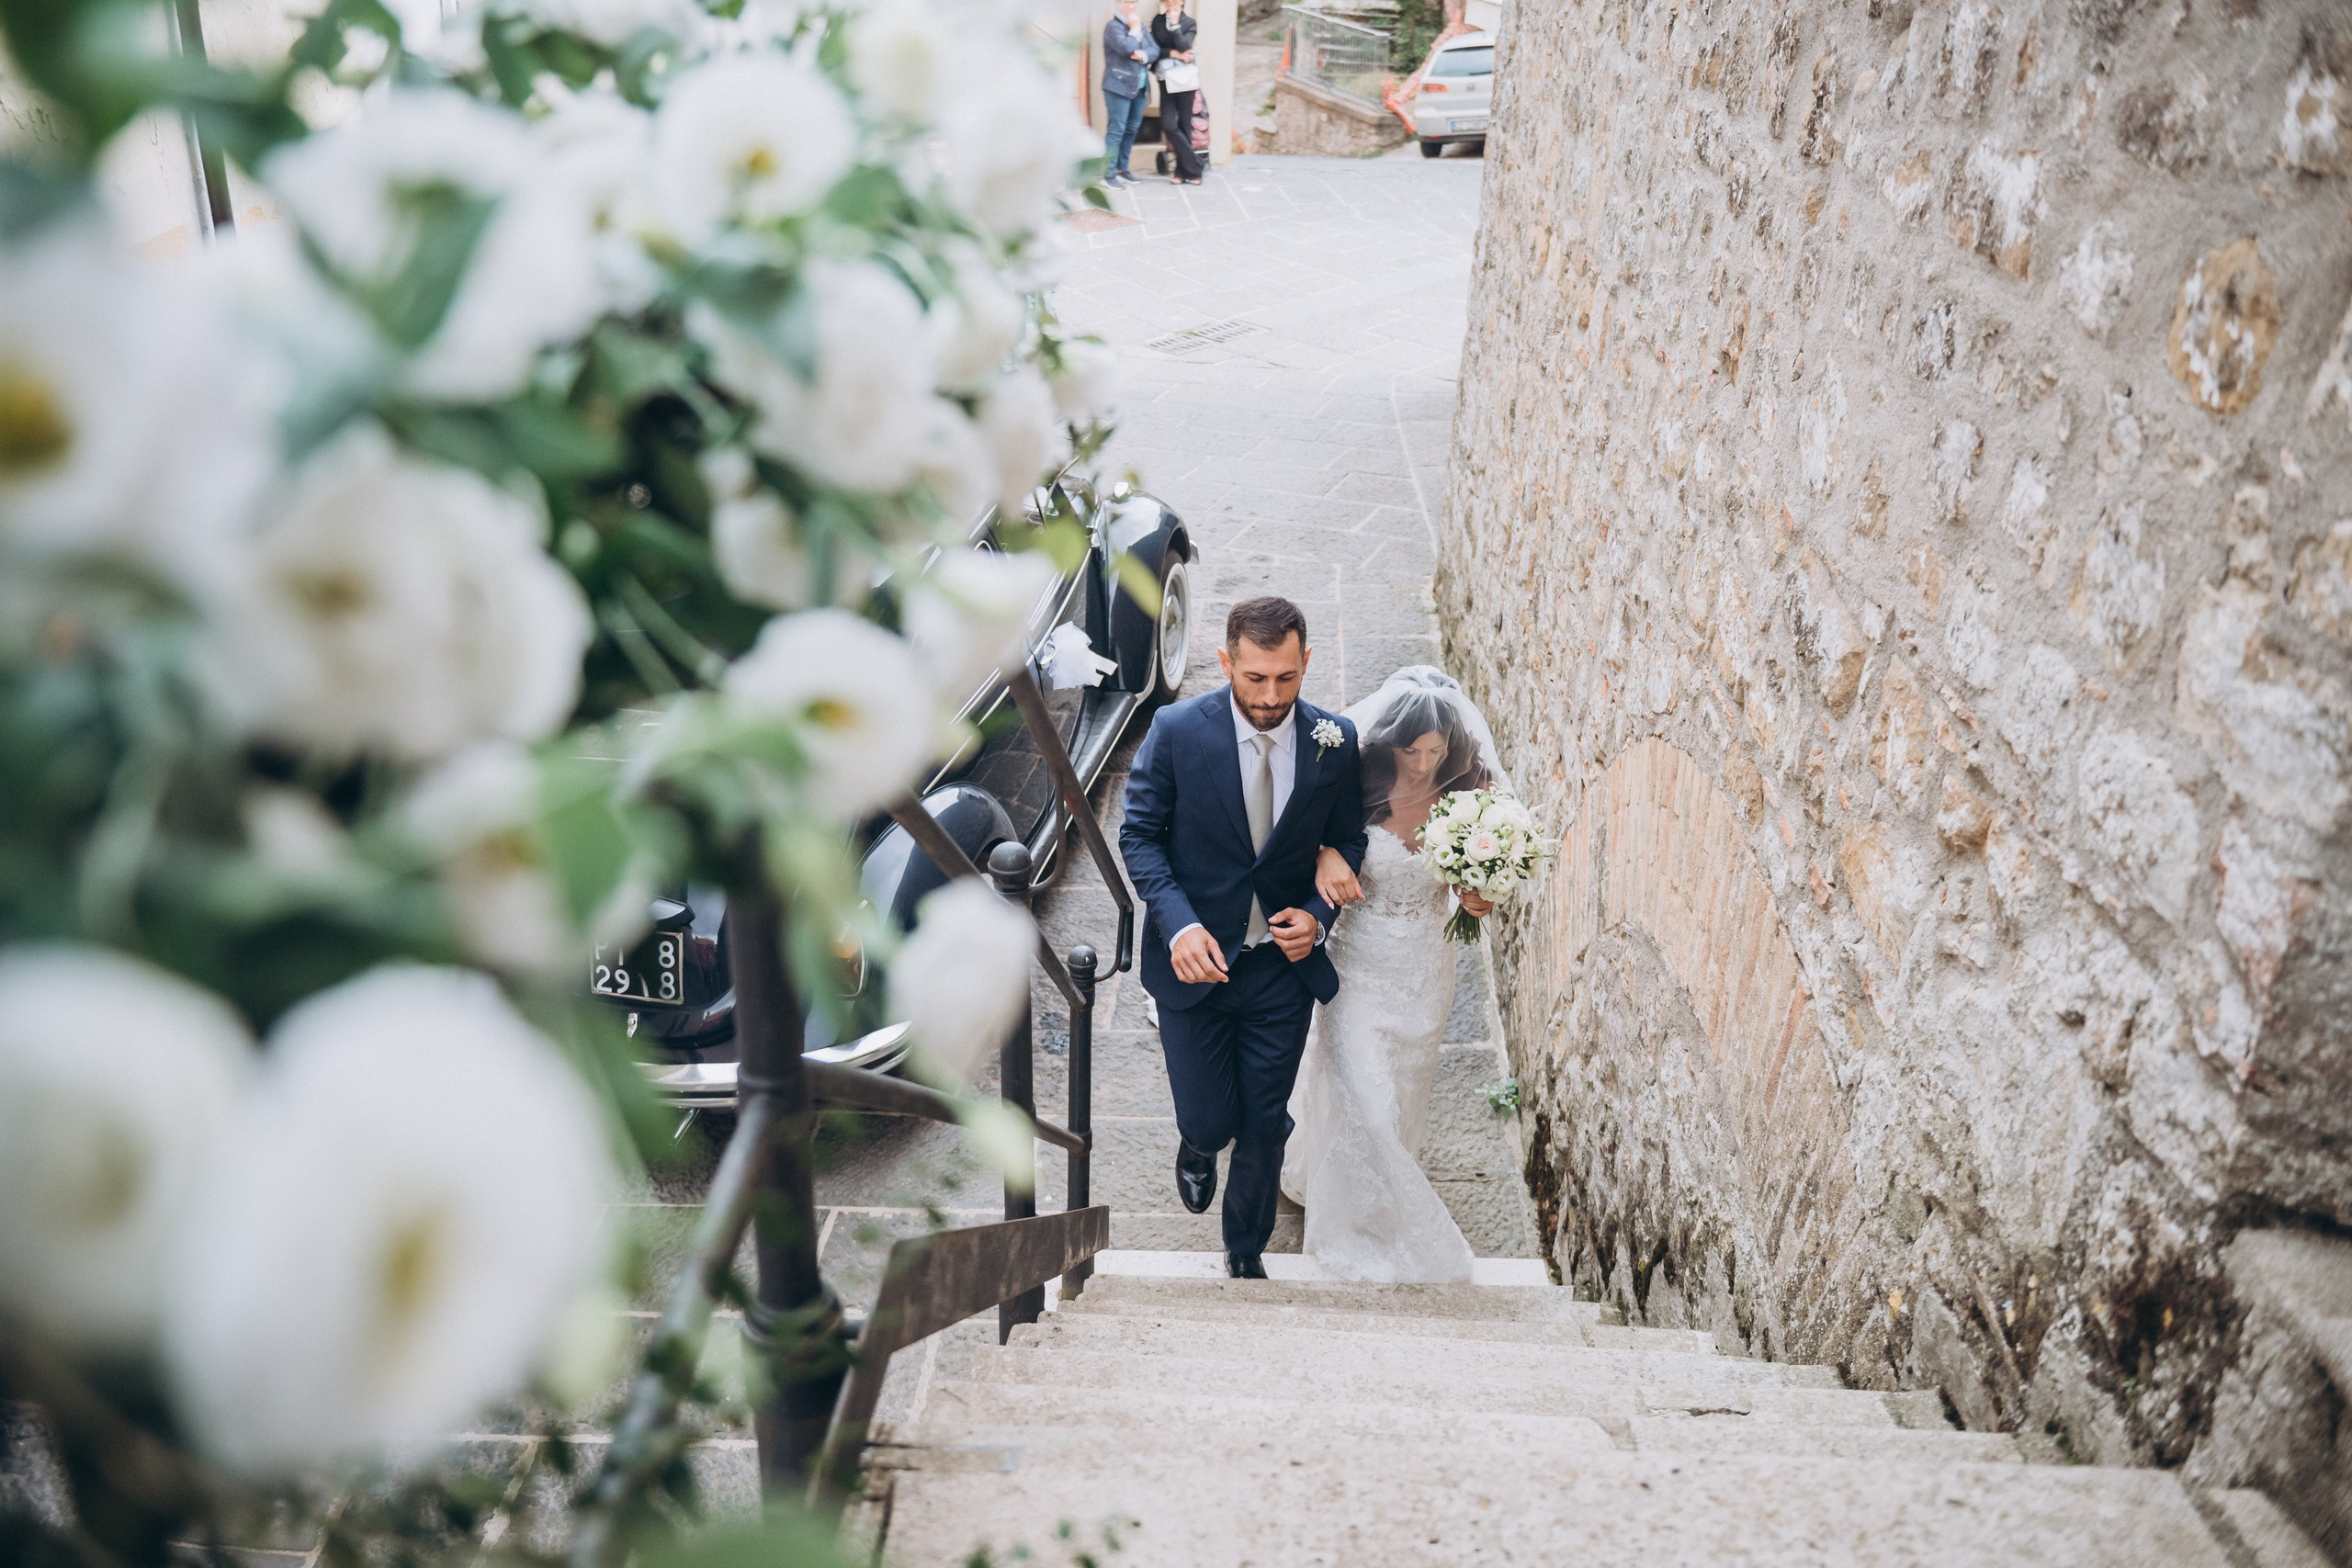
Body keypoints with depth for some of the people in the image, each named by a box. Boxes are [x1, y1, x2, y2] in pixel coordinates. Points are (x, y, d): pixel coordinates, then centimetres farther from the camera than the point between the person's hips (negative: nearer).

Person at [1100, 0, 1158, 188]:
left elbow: (1155, 50, 6)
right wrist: (1135, 30, -7)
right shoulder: (1113, 26, -7)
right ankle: (1109, 174, -7)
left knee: (1131, 130, 10)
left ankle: (1122, 169, 19)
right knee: (1116, 130, -9)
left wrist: (1143, 55, -14)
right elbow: (1127, 48, -23)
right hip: (1119, 86, -7)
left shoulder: (1140, 26, 16)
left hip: (1140, 88, 7)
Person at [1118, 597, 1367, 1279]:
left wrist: (1320, 914, -15)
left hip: (1284, 965, 2)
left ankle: (1247, 1250, 39)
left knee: (1265, 1126, 12)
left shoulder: (1335, 742, -10)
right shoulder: (1176, 730, -15)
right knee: (1209, 1122, 5)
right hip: (1196, 959, -1)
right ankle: (1199, 1144, 46)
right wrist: (1178, 923, -22)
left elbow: (1348, 842, 3)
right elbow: (1139, 833, -8)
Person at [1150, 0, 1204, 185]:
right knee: (1169, 125, -10)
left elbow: (1183, 47, -13)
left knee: (1184, 124, 2)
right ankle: (1193, 167, -1)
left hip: (1185, 78, -2)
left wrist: (1175, 24, -12)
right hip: (1166, 79, 2)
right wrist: (1173, 53, -12)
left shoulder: (1189, 23, 3)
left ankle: (1183, 171, 10)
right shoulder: (1157, 22, 8)